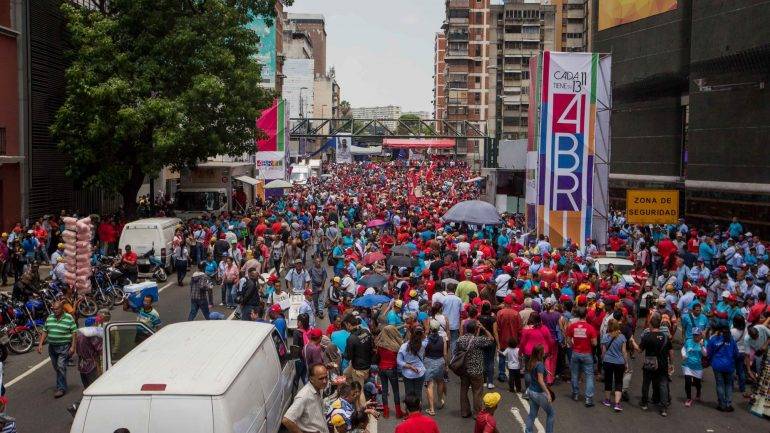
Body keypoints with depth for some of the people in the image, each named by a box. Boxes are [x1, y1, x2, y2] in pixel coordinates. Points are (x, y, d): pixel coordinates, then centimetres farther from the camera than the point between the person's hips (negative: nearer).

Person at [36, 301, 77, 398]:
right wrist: (40, 344, 3)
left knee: (61, 366, -14)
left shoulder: (69, 319, -6)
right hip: (52, 346, 6)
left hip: (64, 347, -6)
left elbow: (74, 333, -6)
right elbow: (44, 332, 13)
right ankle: (61, 384, 28)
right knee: (56, 367, 12)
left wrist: (73, 347, -12)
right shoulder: (49, 318, 9)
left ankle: (61, 388, -11)